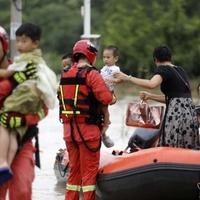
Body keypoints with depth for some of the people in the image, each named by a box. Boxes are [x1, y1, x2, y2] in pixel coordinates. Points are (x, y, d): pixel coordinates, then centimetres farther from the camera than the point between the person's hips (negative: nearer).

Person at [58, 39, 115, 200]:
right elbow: (106, 98, -17)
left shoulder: (65, 75, 10)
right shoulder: (91, 74, -11)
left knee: (74, 168, 14)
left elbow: (62, 99, 9)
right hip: (87, 128, -6)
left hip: (68, 128, 6)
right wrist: (113, 98, 2)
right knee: (90, 169, 0)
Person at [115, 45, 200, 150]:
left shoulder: (163, 69, -2)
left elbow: (152, 84, -23)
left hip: (177, 112, -8)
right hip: (190, 112, 8)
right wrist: (150, 96, 30)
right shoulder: (180, 70, 21)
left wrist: (128, 78, -17)